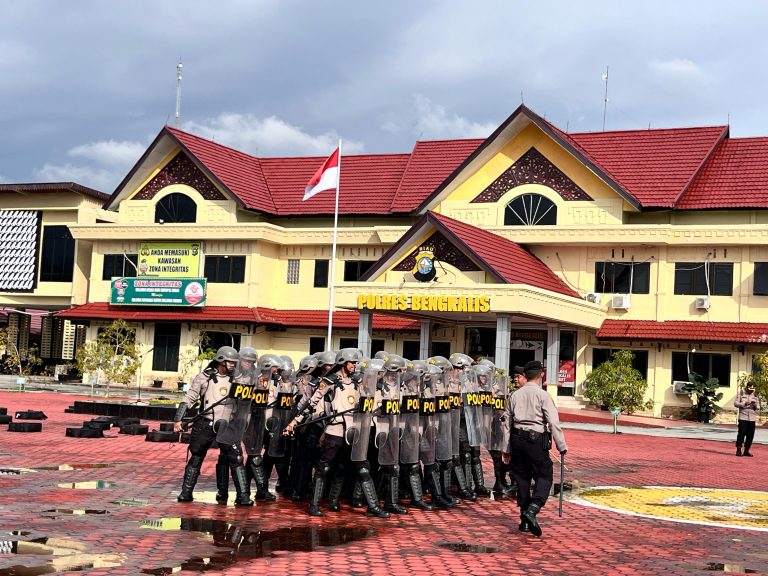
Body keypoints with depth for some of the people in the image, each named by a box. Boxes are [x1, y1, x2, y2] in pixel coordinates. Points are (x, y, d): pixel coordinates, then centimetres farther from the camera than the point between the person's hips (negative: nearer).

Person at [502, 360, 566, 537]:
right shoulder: (543, 395, -7)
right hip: (536, 440, -5)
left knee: (522, 479, 12)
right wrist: (562, 447, -4)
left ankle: (525, 522, 16)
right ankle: (532, 510, -19)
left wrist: (507, 449, 21)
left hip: (517, 439, 5)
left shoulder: (515, 395, 9)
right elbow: (554, 423, -11)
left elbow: (507, 423, 13)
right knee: (544, 476, 3)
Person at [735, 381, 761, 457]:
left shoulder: (755, 395, 12)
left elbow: (758, 407, 12)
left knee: (750, 435, 2)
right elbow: (735, 403, -2)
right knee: (741, 433, -8)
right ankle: (738, 450, -2)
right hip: (743, 417, -3)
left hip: (752, 418, 3)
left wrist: (755, 405, -11)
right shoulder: (741, 393, 3)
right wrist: (744, 403, -17)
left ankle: (746, 450, 10)